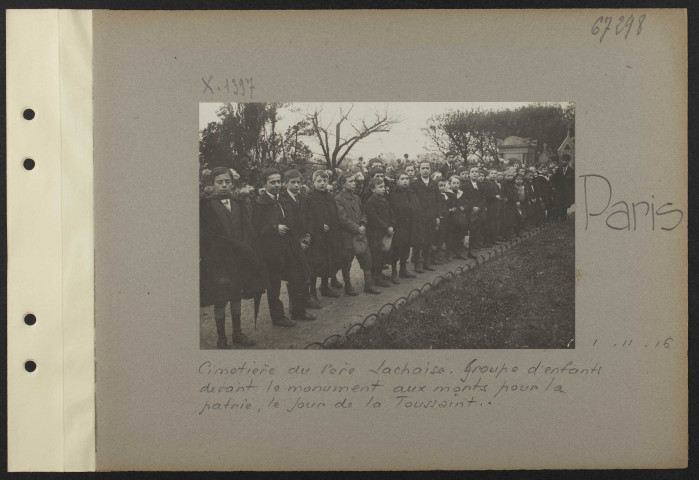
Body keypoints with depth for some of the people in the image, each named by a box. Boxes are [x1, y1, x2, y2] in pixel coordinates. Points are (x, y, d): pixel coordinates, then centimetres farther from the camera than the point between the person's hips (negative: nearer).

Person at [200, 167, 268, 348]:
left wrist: (248, 252, -5)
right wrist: (238, 246, -15)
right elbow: (207, 235, -12)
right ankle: (221, 338, 10)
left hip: (239, 260, 5)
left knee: (236, 297, 12)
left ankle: (237, 333, 23)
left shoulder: (239, 205, 9)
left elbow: (248, 232, 9)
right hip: (218, 260, -5)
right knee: (220, 301, 1)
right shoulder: (206, 205, -7)